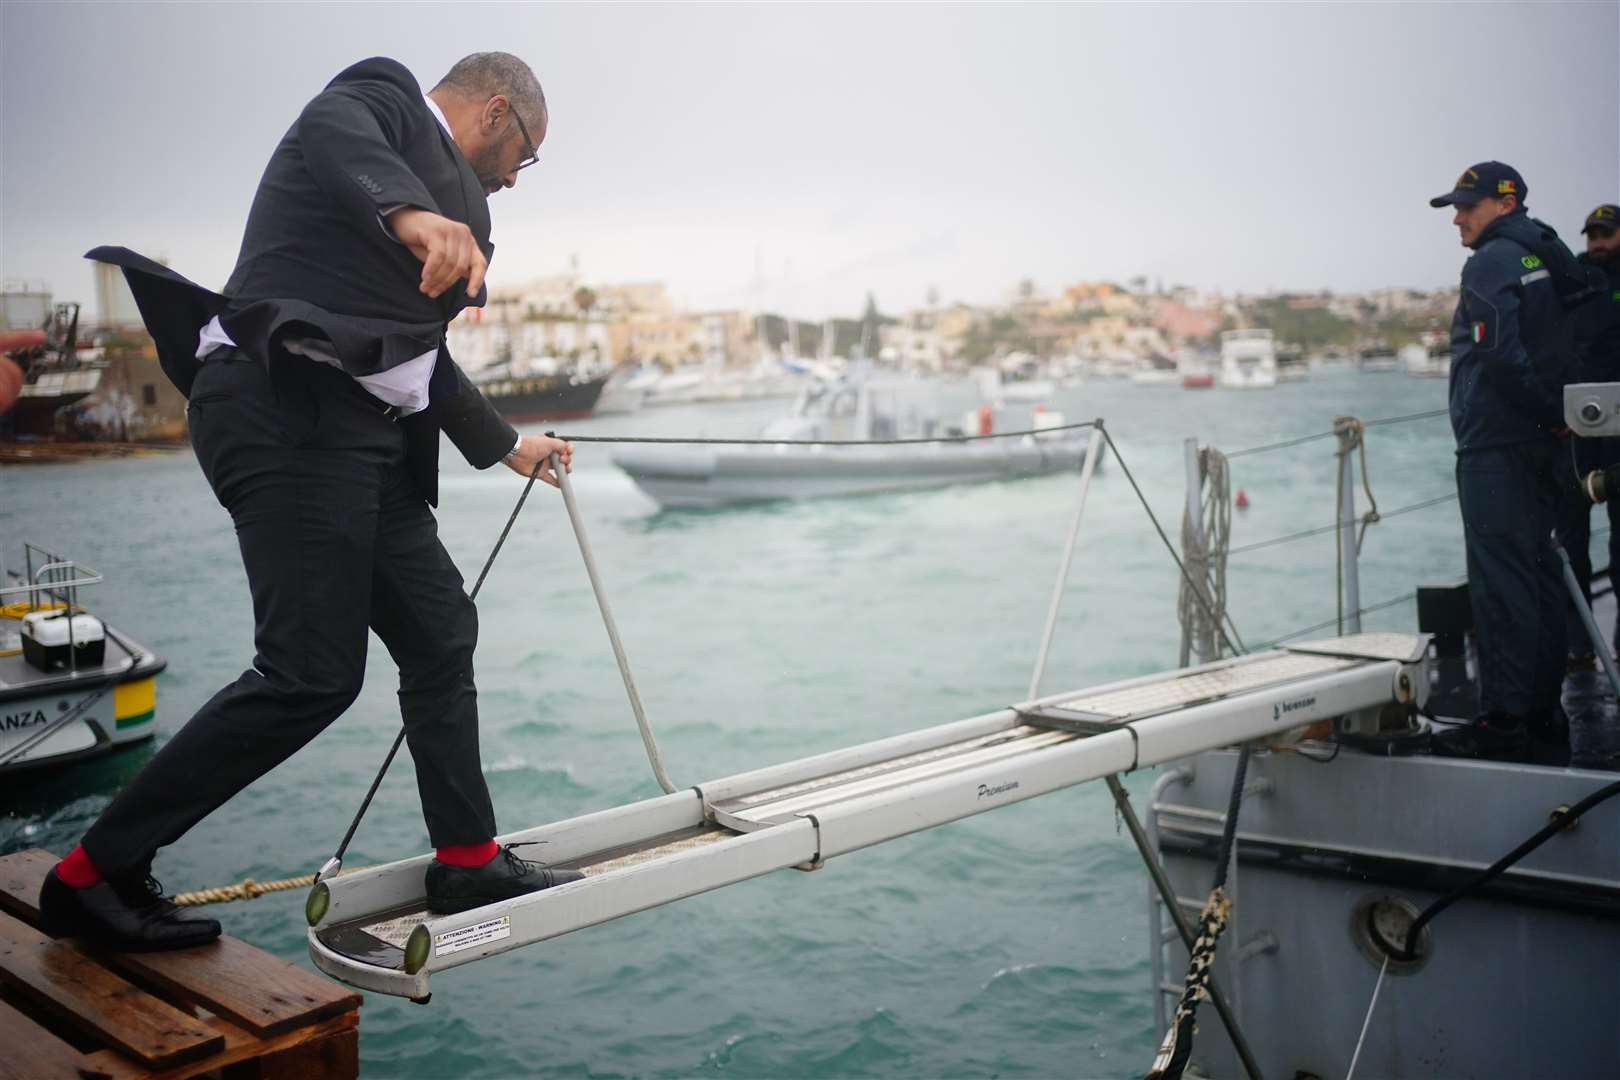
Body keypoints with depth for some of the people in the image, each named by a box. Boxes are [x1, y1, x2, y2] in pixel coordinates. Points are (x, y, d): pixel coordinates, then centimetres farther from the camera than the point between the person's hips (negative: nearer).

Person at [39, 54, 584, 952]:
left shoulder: (444, 189, 27)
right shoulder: (383, 92, 4)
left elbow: (417, 351, 34)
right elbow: (331, 128, -22)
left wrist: (506, 447, 45)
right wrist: (411, 210, -43)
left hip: (361, 437, 10)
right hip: (292, 411, -10)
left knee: (441, 635, 12)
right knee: (310, 674, -13)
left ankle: (469, 862, 22)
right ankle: (92, 875, -2)